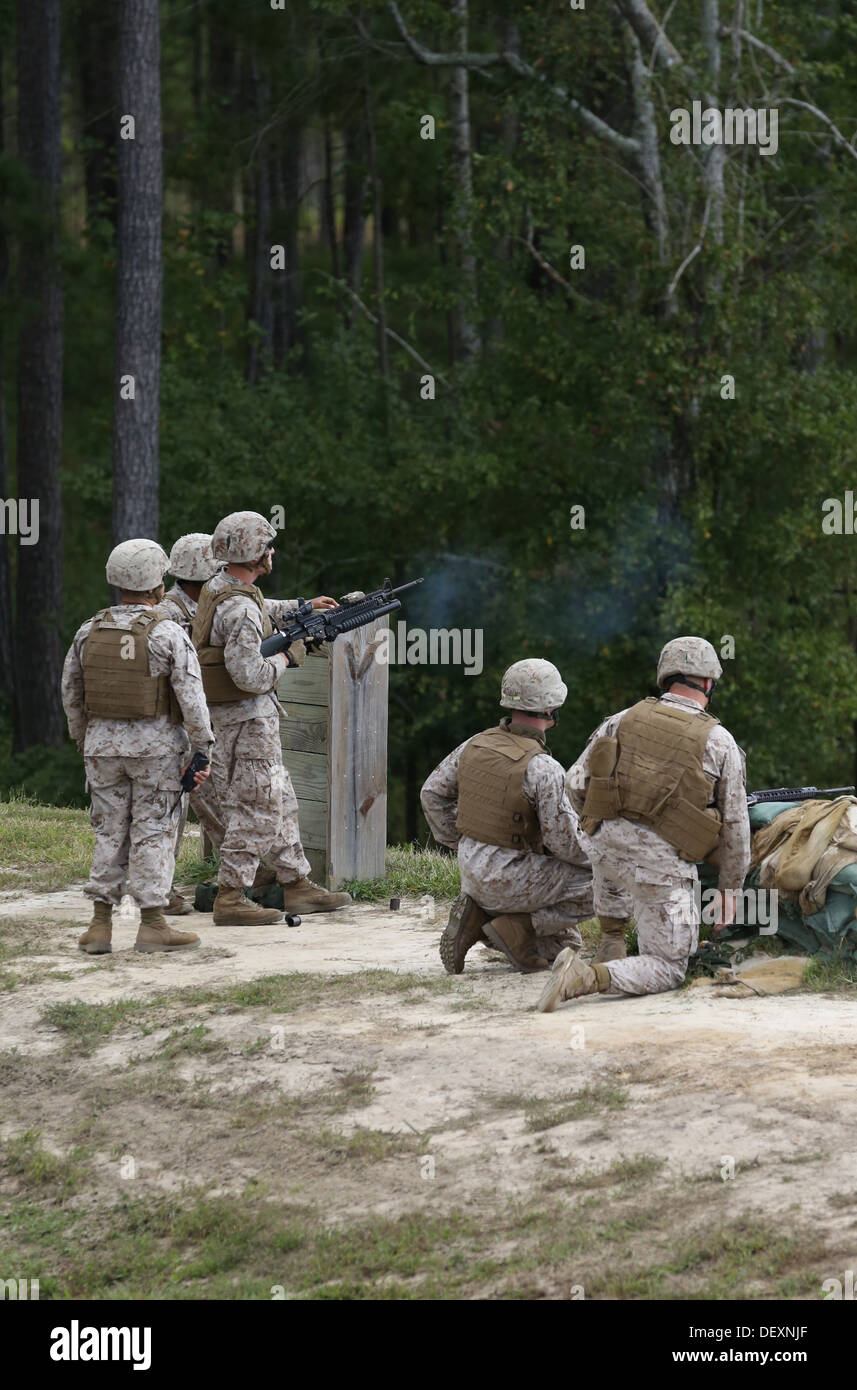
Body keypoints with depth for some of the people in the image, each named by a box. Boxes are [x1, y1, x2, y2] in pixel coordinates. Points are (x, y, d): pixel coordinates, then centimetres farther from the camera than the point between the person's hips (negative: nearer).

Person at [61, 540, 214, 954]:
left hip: (103, 745, 4)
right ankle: (152, 925, 3)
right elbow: (191, 698, -14)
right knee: (153, 834, 3)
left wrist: (84, 741, 22)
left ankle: (100, 925, 8)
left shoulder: (89, 632, 3)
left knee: (110, 833, 11)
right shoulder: (167, 634, -11)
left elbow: (71, 694, 10)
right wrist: (202, 750, -8)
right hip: (156, 746, -4)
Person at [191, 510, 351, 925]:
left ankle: (297, 886, 23)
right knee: (253, 810, -3)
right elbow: (250, 676, -28)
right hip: (249, 719, -10)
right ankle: (230, 899, 1)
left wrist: (304, 606, 32)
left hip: (239, 716, 10)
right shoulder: (239, 609, -25)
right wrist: (284, 658, -11)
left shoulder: (219, 587, 7)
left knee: (279, 801, 16)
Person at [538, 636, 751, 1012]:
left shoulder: (622, 721, 4)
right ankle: (590, 978, -20)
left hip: (605, 849, 4)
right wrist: (730, 886, 16)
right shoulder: (720, 742, -1)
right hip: (661, 866, -4)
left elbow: (575, 784, 6)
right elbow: (735, 824, 4)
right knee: (669, 970, 5)